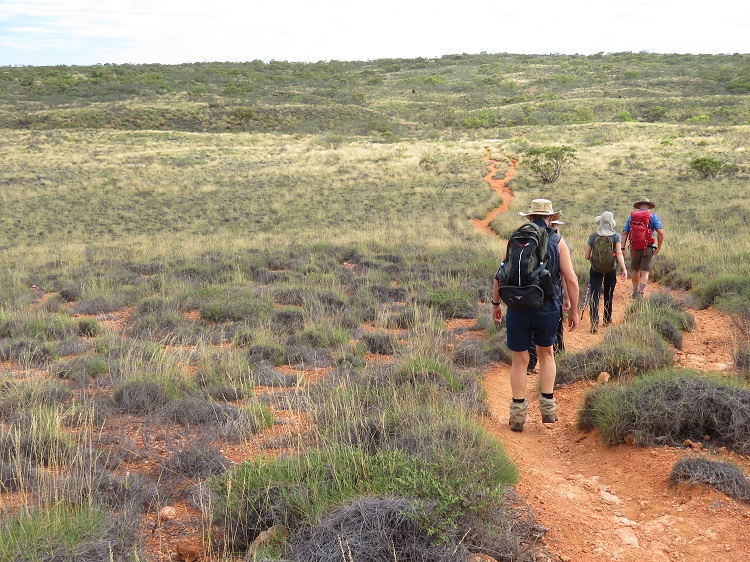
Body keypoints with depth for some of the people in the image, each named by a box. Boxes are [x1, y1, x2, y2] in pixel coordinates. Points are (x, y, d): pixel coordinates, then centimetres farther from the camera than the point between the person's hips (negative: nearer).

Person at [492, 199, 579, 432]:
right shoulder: (558, 242, 0)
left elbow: (500, 275, 2)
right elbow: (571, 280, -5)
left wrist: (495, 303, 13)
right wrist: (573, 311, 4)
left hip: (517, 308, 0)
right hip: (547, 309, 0)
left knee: (519, 359, 11)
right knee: (546, 354, 22)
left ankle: (517, 415, 13)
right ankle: (548, 408, 18)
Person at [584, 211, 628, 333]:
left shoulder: (593, 236, -7)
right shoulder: (616, 236, -8)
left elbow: (587, 257, -3)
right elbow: (619, 254, -17)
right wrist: (624, 269, -17)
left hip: (595, 270, -1)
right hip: (611, 270, 1)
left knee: (594, 296, -3)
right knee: (608, 296, 18)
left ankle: (594, 322, -19)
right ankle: (607, 320, 31)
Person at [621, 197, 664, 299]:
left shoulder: (631, 217, 6)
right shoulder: (653, 217, -1)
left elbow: (624, 233, 1)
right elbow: (660, 232, -12)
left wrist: (622, 248, -1)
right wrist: (659, 247, -2)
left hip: (634, 248, 2)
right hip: (648, 249, -2)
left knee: (635, 270, 21)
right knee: (645, 272, 2)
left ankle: (635, 291, 31)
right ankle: (640, 294, -10)